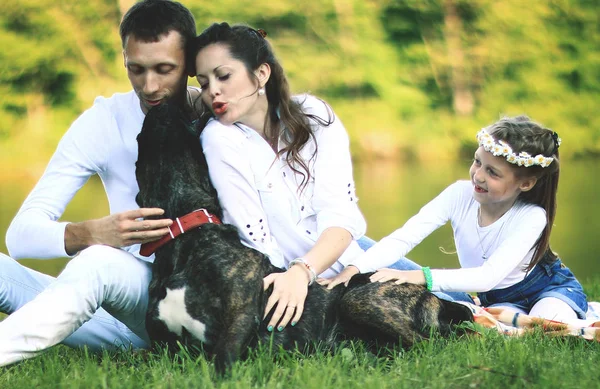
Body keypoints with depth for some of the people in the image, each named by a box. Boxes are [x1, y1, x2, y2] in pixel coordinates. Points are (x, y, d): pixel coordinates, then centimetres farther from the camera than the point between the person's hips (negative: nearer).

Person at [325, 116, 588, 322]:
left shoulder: (532, 217, -30)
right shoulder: (460, 195, -21)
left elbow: (488, 277, -39)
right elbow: (403, 238, -27)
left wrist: (422, 277, -50)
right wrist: (354, 269, -43)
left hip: (552, 288, -3)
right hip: (497, 299, 3)